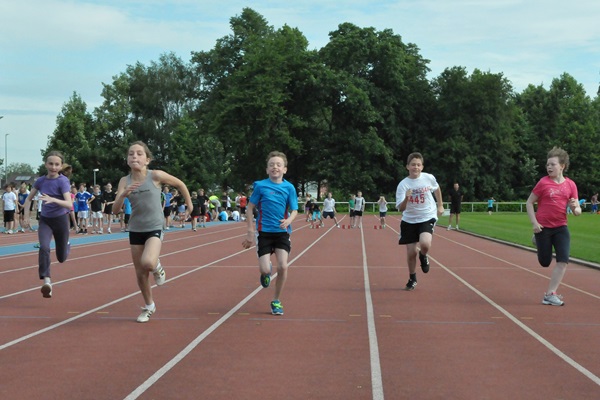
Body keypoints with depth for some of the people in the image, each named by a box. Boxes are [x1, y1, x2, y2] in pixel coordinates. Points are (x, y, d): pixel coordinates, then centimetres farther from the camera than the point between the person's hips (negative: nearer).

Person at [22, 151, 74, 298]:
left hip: (61, 220, -2)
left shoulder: (63, 181, -19)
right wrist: (26, 216, -2)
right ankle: (47, 281, -27)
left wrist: (53, 199, -45)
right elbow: (29, 199, 9)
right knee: (44, 247, -26)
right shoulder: (40, 180, -6)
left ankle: (67, 246, 48)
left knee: (61, 257, 12)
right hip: (45, 220, 2)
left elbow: (69, 204, -30)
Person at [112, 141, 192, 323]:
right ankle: (149, 306, 32)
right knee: (140, 273, 10)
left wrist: (189, 203, 13)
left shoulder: (156, 176, -11)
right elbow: (116, 208, -10)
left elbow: (180, 184, 4)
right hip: (135, 230, 3)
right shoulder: (125, 181, -4)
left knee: (148, 263, -29)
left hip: (154, 228, -3)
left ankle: (157, 267, 8)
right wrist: (123, 194, -28)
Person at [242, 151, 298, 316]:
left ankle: (276, 301, 8)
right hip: (264, 232, -1)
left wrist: (288, 221, -23)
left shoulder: (289, 187, -1)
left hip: (282, 232, 1)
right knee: (265, 269, -10)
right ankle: (266, 272, 31)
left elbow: (294, 210, 0)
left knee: (283, 267, -13)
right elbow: (250, 208, 1)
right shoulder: (260, 186, -4)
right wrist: (251, 232, -3)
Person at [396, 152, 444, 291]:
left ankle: (423, 256, 11)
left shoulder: (429, 178, -9)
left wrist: (440, 206, 18)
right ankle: (412, 279, 28)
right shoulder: (403, 185, -13)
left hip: (427, 218, -1)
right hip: (409, 221, 1)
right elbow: (401, 208, -20)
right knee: (411, 252, 2)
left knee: (425, 244, -27)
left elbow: (437, 189, 15)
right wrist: (406, 199, -38)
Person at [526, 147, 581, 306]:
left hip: (561, 228, 2)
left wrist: (575, 207, -21)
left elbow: (578, 211, 4)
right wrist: (534, 223, -12)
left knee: (563, 260, -13)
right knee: (545, 262, 8)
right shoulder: (543, 182, -9)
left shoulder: (570, 185, -1)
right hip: (543, 227, -2)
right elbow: (529, 202, -2)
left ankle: (550, 294, -6)